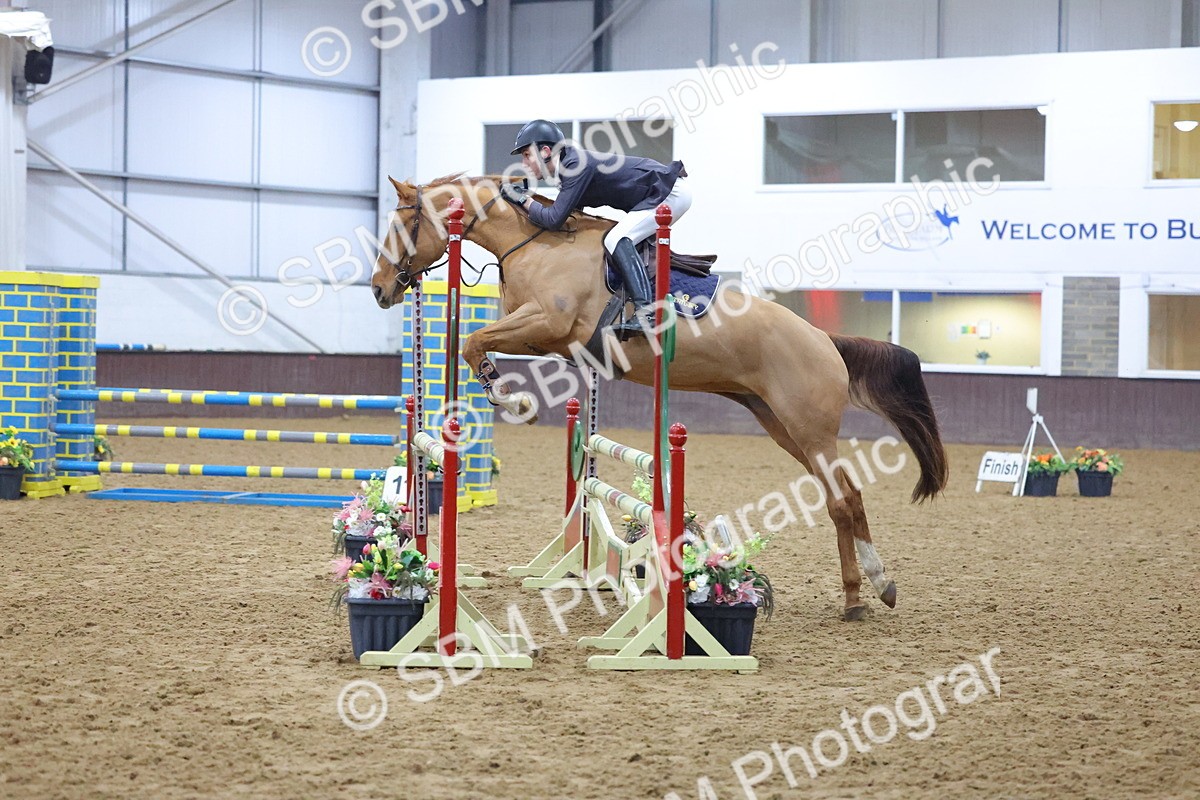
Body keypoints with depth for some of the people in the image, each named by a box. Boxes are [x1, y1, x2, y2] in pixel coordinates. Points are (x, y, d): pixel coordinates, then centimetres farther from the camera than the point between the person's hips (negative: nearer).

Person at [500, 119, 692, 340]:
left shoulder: (577, 166, -22)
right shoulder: (569, 165, 7)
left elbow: (554, 220, -25)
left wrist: (523, 199, -12)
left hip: (670, 193, -10)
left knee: (616, 240, -22)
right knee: (617, 241, 20)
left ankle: (646, 311, -33)